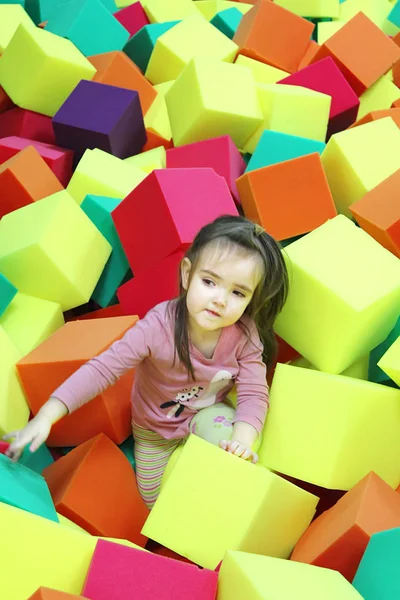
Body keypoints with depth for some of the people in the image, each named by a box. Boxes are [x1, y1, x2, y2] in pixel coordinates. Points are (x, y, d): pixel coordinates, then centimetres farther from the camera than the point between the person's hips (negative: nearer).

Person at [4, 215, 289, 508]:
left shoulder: (245, 335, -24)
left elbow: (255, 395, -23)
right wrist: (46, 417, -43)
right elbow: (104, 368, -35)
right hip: (155, 429, 0)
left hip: (208, 415, 0)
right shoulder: (159, 325, -33)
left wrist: (243, 438, -44)